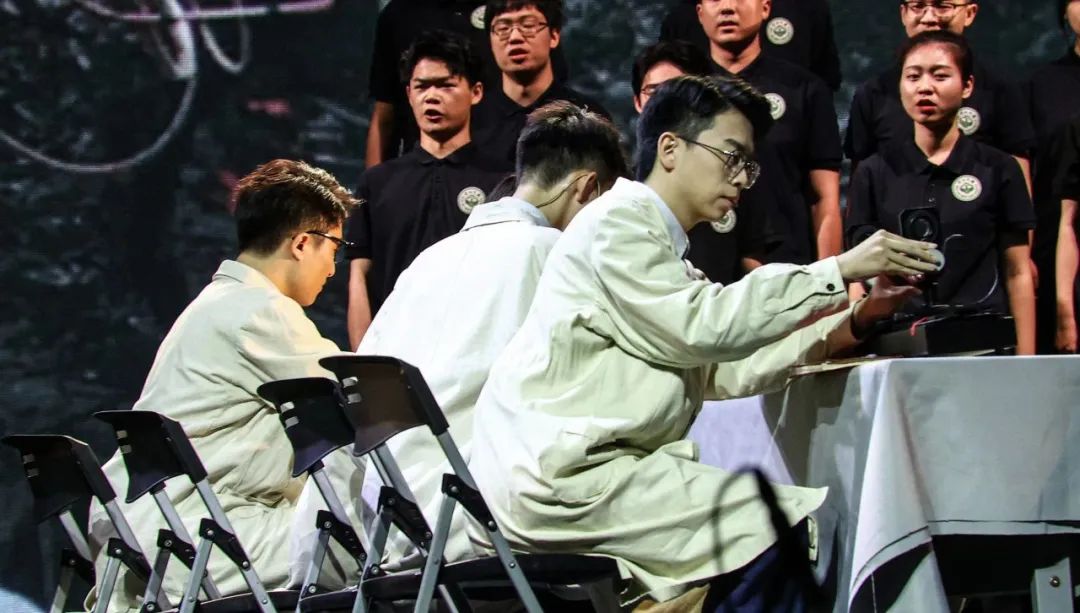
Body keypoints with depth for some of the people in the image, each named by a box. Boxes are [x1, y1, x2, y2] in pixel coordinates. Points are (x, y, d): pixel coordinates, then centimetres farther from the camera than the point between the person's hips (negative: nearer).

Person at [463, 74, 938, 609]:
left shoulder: (657, 245, 28)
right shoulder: (618, 220, -2)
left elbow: (724, 372, 16)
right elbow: (703, 326, -16)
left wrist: (854, 321, 7)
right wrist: (841, 270, -13)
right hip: (556, 479, -10)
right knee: (809, 522, -16)